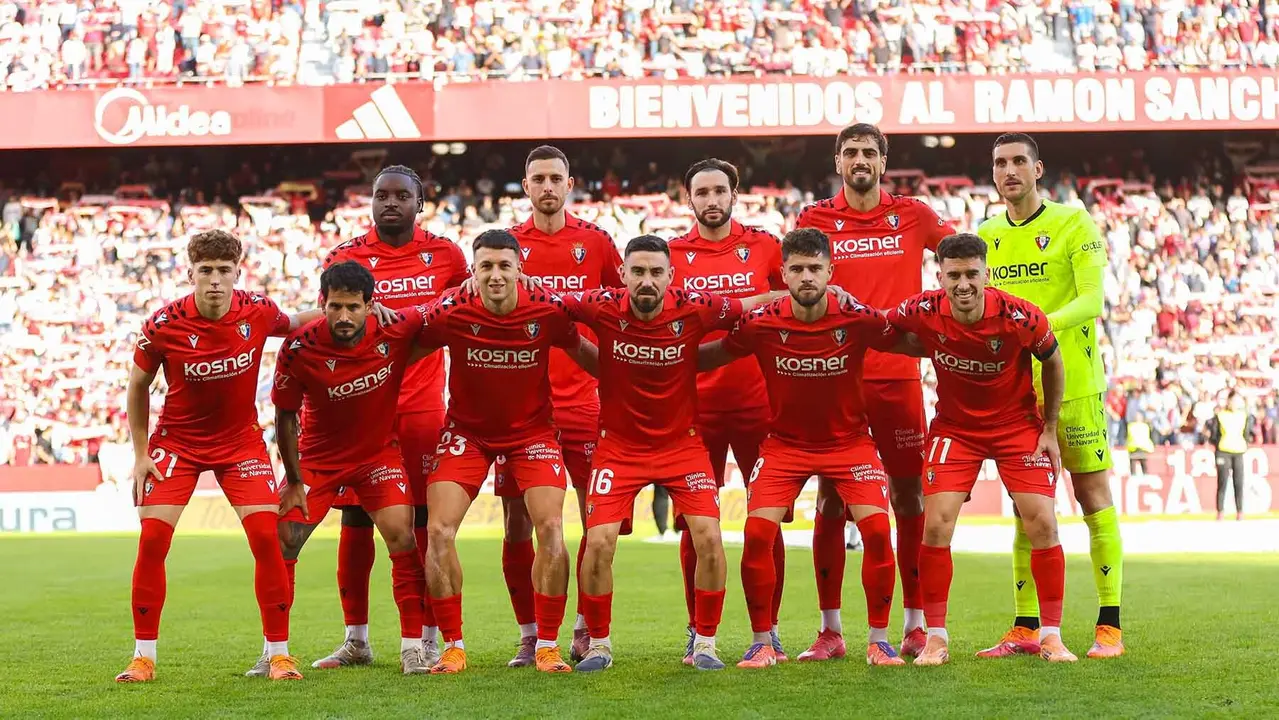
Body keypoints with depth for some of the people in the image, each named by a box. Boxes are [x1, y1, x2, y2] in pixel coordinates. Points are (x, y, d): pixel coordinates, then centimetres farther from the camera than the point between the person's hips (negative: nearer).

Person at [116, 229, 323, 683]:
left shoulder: (258, 312, -14)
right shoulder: (163, 326, -17)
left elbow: (292, 325, 12)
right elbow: (138, 386, 0)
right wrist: (140, 454, -2)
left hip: (241, 440, 1)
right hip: (176, 440, -1)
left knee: (266, 536, -11)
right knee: (152, 539, -10)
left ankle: (278, 653, 1)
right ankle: (144, 656, 3)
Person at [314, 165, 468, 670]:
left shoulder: (445, 254, 5)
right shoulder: (346, 257, 3)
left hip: (423, 405, 0)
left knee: (426, 522, -1)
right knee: (355, 521, 3)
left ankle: (428, 640, 8)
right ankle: (356, 640, 14)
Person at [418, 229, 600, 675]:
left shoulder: (549, 310, -17)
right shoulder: (450, 312, -19)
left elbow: (584, 354, 1)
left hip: (532, 430, 0)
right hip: (466, 430, 0)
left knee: (551, 528, -14)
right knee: (439, 530, -11)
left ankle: (547, 646, 1)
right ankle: (453, 646, 3)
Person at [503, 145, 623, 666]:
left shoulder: (595, 242, 4)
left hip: (582, 402, 0)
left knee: (598, 519, 0)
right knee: (517, 526, 1)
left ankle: (585, 629, 14)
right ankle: (529, 635, 13)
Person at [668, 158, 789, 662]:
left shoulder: (764, 247, 5)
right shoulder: (672, 255, 6)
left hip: (758, 399, 0)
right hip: (696, 405, 0)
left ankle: (768, 630, 12)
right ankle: (697, 632, 13)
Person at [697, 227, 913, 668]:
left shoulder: (857, 319, -16)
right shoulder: (761, 323, -15)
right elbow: (707, 357, -2)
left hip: (849, 441, 0)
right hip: (784, 442, 0)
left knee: (877, 529, -16)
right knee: (757, 532, -15)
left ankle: (879, 640, 3)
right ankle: (763, 643, 2)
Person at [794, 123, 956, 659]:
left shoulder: (912, 216, 7)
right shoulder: (814, 220, 5)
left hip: (898, 375, 0)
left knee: (908, 497, 3)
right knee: (831, 499, 1)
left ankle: (915, 623, 13)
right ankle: (829, 629, 8)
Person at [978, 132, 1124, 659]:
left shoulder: (1073, 222, -4)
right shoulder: (986, 236, 11)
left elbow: (1092, 300, -14)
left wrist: (1042, 325, -29)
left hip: (1074, 383, -4)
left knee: (1093, 497, -2)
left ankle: (1110, 625, 3)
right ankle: (1025, 629, 10)